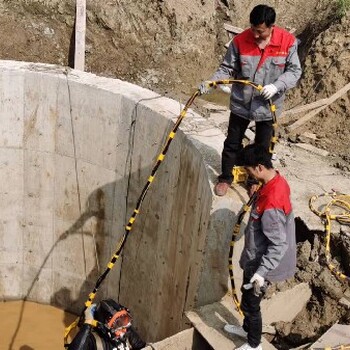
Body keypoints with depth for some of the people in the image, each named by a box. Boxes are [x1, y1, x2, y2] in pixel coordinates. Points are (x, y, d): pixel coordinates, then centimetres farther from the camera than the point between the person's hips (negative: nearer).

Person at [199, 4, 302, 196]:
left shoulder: (287, 42, -15)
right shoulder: (240, 41, -14)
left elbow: (294, 71, -9)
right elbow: (227, 68, -6)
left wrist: (276, 86, -26)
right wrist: (210, 82, -23)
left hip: (268, 105, 0)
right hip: (241, 103, 0)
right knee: (232, 143, 14)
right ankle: (225, 177, 34)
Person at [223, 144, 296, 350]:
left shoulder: (271, 203, -36)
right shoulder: (278, 181, -7)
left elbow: (279, 245, -30)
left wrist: (261, 273, -28)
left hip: (261, 262, -9)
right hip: (257, 258, 9)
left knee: (250, 303, 13)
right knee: (247, 294, 28)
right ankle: (248, 328, 52)